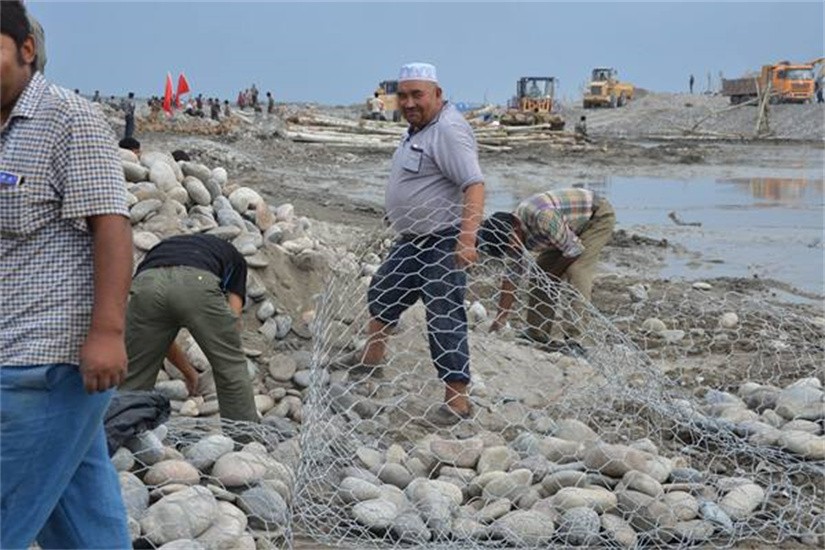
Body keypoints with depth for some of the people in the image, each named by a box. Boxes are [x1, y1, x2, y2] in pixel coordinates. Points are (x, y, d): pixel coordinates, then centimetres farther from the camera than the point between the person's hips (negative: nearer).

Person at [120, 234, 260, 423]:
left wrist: (188, 372, 60)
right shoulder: (233, 257, 38)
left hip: (147, 284, 3)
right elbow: (233, 320, 23)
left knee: (134, 380, 18)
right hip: (198, 284, -2)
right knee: (233, 370, 17)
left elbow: (157, 334, 47)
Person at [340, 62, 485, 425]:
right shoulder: (420, 129, 12)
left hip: (442, 243, -11)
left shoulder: (448, 130, -20)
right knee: (383, 292, 25)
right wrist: (398, 217, 27)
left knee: (445, 319, -9)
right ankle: (371, 357, 44)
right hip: (413, 240, 11)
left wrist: (466, 238, -38)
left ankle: (458, 399, -4)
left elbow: (474, 185, -29)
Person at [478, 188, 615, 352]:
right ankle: (537, 335, 5)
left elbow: (574, 250, -29)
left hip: (598, 216, -8)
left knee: (576, 270, -24)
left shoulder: (542, 217, -38)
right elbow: (511, 277, -5)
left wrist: (549, 274, -13)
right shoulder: (514, 233, -11)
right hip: (572, 228, 8)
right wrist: (499, 321, -8)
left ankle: (575, 338, -23)